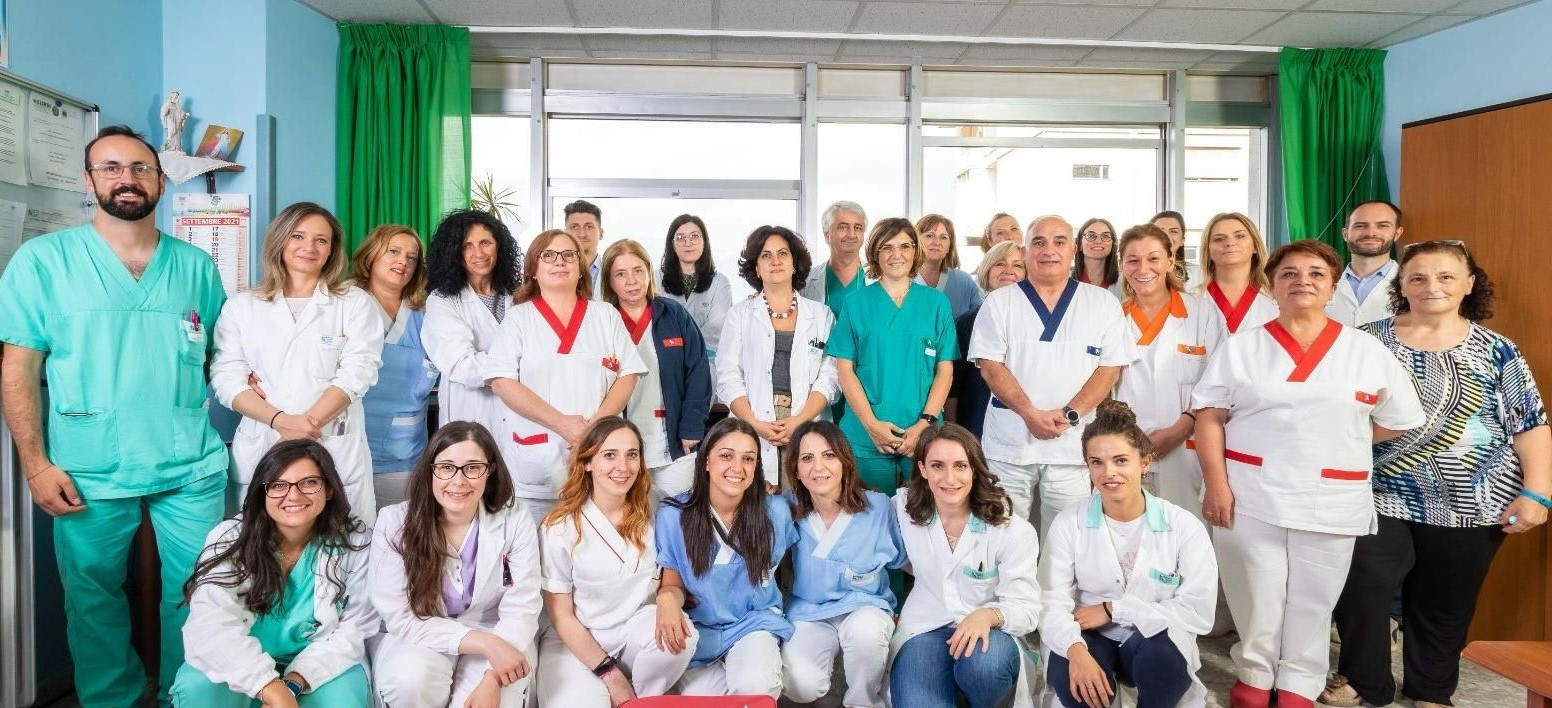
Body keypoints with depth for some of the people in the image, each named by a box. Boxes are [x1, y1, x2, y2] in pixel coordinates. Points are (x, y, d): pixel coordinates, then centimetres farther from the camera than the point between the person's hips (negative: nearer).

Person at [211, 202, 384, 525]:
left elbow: (355, 374, -4)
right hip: (260, 451, 2)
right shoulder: (241, 306, 11)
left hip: (337, 453, -1)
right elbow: (227, 379, 2)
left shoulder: (356, 303, 6)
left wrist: (308, 423, -16)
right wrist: (281, 421, -14)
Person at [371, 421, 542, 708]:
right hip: (419, 640, 0)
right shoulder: (395, 523, -12)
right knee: (409, 679, -32)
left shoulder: (515, 520, -11)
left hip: (497, 639, 0)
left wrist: (492, 680, -29)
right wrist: (485, 642, -25)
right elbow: (401, 620, -15)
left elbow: (520, 611, -14)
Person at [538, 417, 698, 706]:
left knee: (679, 634, -29)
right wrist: (611, 675, -13)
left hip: (636, 630, 3)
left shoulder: (653, 514, -4)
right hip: (575, 642, -3)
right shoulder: (560, 527, -11)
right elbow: (561, 616, -8)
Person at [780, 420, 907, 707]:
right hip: (808, 613, 0)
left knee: (865, 630, -35)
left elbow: (901, 559, 7)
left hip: (865, 606, 0)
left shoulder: (877, 506, -11)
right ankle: (832, 653, 10)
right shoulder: (789, 508, -9)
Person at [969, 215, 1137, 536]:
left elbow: (1111, 367, 2)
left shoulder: (1103, 303, 8)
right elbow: (990, 364, -2)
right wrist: (1030, 412, -15)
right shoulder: (999, 302, 6)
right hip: (1008, 442, 0)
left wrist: (1069, 414, -12)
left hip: (1073, 444, 0)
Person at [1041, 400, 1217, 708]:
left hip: (1156, 640, 1)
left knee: (1164, 653, -34)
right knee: (1067, 672, -33)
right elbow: (1052, 602, -13)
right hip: (1093, 638, 0)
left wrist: (1113, 609, -16)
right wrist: (1076, 649, -35)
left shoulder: (1183, 526, -9)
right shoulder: (1069, 523, -6)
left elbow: (1199, 613, -12)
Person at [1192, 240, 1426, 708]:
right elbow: (1210, 416, -1)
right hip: (1250, 494, -1)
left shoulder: (1369, 352, 4)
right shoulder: (1241, 348, 2)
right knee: (1255, 594, 6)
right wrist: (1215, 482, -9)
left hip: (1330, 500, 1)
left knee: (1313, 600, 10)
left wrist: (1335, 442, 5)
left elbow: (1398, 421, 9)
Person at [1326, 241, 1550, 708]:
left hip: (1470, 503, 1)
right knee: (1360, 589, -5)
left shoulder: (1497, 351, 2)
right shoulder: (1367, 341, 1)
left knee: (1446, 602, 12)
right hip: (1380, 496, -1)